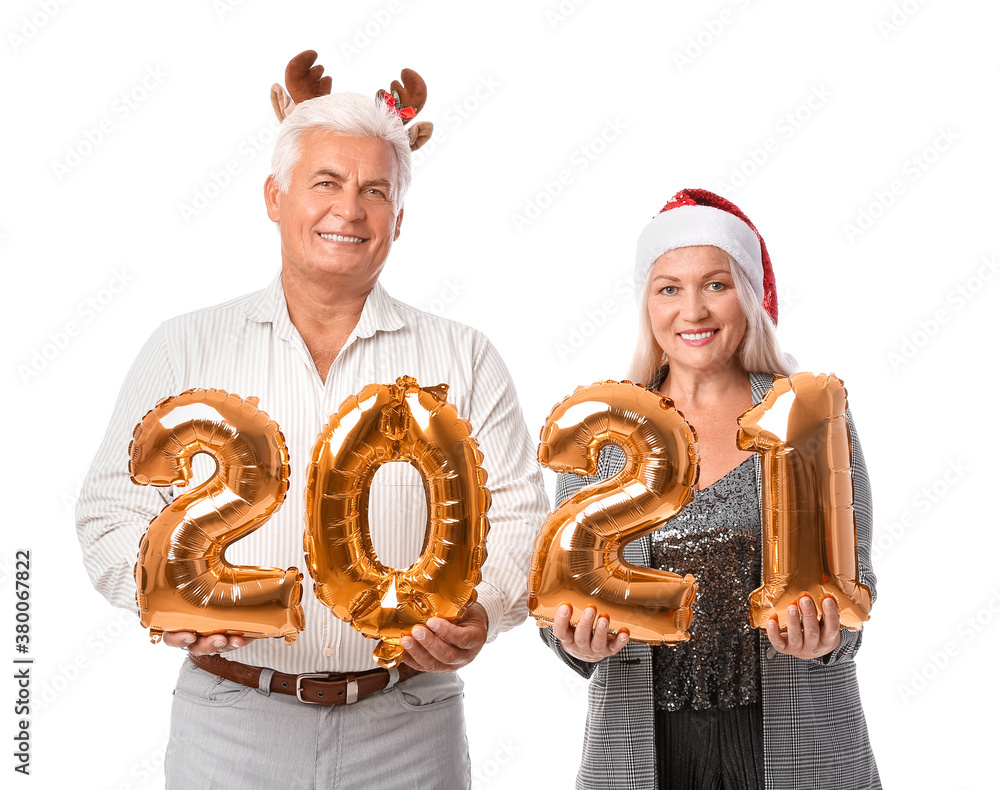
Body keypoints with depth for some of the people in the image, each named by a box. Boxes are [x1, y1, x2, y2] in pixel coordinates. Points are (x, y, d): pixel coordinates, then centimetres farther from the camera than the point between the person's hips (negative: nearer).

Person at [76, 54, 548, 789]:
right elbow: (115, 511, 2)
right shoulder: (186, 349, 4)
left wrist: (480, 611, -18)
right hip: (230, 724, 0)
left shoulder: (465, 359, 4)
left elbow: (517, 518, 1)